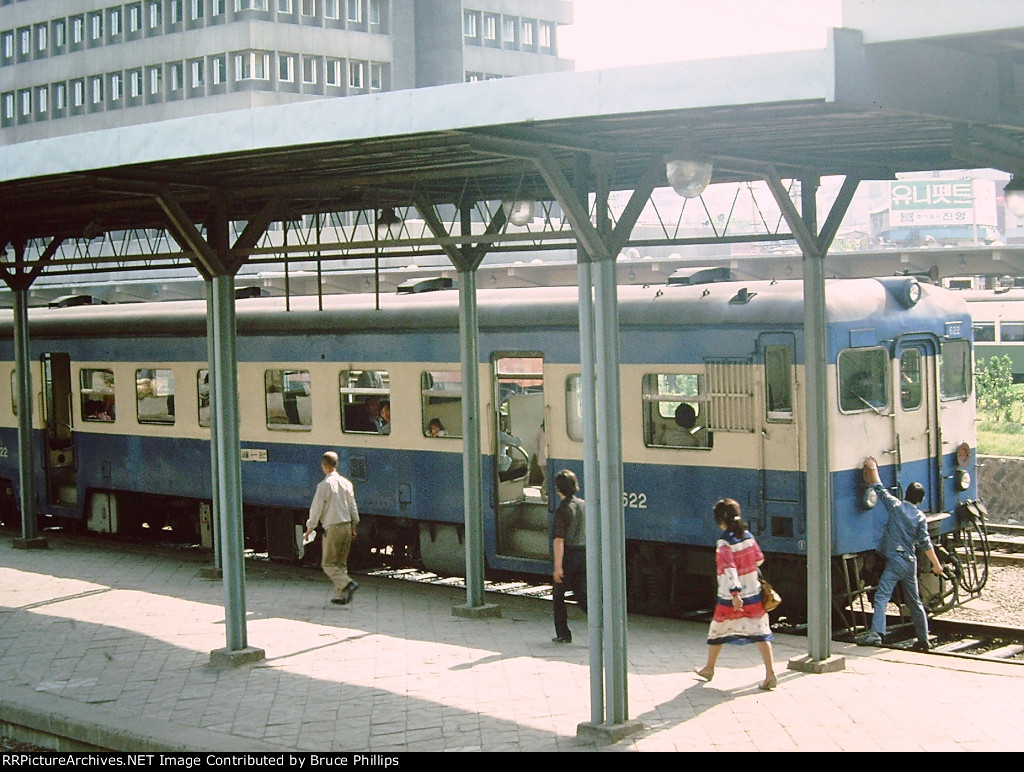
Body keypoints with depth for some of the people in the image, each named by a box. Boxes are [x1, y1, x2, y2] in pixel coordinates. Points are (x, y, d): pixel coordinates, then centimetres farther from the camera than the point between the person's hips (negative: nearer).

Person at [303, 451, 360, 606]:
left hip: (332, 528, -6)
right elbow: (353, 507, 13)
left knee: (328, 564, 2)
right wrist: (353, 526, 23)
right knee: (341, 563, 13)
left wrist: (310, 528, 4)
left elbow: (316, 508, -8)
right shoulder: (346, 483, 7)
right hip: (347, 525, 6)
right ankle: (340, 596, 13)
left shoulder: (324, 485, -12)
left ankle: (348, 583, -19)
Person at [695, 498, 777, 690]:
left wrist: (734, 593, -29)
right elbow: (759, 559, 12)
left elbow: (729, 568, -24)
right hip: (754, 594, 5)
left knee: (718, 632, 15)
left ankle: (709, 669, 31)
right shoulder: (748, 536, 2)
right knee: (760, 632, 2)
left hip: (730, 598, -5)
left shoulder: (724, 542, -15)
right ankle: (770, 674, -8)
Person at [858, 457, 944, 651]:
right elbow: (925, 543, 2)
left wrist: (873, 468, 9)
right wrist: (936, 564, 8)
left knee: (881, 596, -15)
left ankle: (876, 633, -32)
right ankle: (923, 639, 22)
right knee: (914, 601, 17)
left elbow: (879, 489, 0)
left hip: (895, 561, -5)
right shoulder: (920, 517, 7)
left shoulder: (897, 506, 0)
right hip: (910, 563, 5)